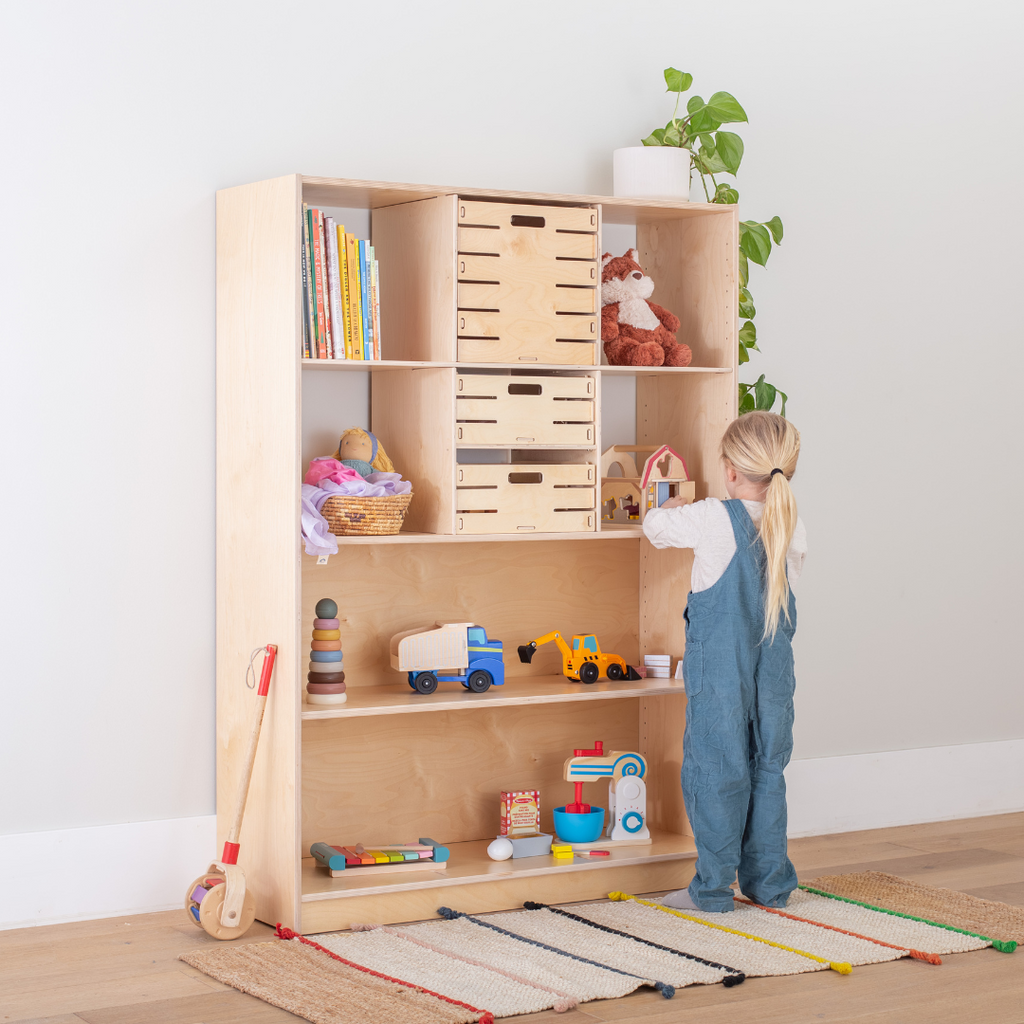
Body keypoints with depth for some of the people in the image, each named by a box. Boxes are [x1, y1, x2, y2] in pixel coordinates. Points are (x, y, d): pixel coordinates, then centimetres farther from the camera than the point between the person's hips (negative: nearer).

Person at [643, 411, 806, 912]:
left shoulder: (713, 520, -14)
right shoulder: (795, 530, 0)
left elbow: (656, 527, 2)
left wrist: (670, 508, 26)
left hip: (720, 672, -5)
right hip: (775, 670, 5)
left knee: (716, 772, 2)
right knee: (767, 770, 13)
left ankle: (713, 887, 7)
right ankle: (769, 883, 19)